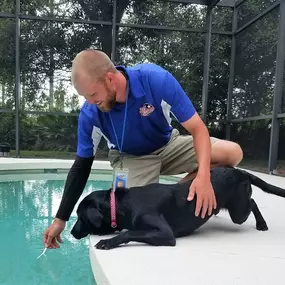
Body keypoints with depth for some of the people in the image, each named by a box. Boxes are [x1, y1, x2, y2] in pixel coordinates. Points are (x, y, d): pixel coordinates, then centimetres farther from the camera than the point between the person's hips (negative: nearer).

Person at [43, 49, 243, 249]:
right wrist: (60, 219, -10)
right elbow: (81, 166, -13)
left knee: (233, 153, -15)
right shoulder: (90, 114, -25)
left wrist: (203, 176, -44)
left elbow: (197, 128, -27)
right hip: (130, 159, 0)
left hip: (169, 146, 1)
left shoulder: (156, 79, -32)